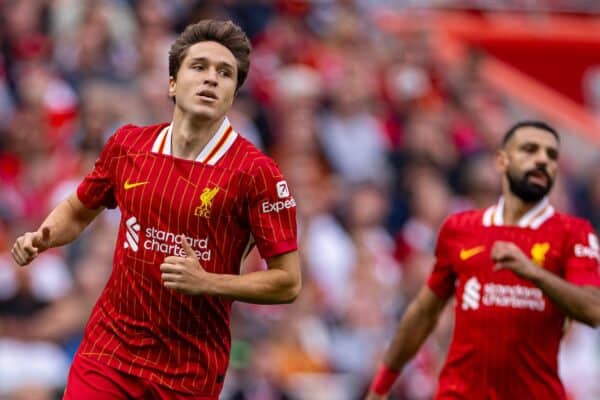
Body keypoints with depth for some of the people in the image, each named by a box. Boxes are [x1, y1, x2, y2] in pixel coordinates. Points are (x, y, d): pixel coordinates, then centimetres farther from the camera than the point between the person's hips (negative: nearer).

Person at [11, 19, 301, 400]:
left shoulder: (256, 172, -11)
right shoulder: (127, 144, 2)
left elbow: (288, 282, -10)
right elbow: (77, 211, 20)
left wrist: (208, 282, -21)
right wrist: (41, 237, 0)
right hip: (107, 352, 3)